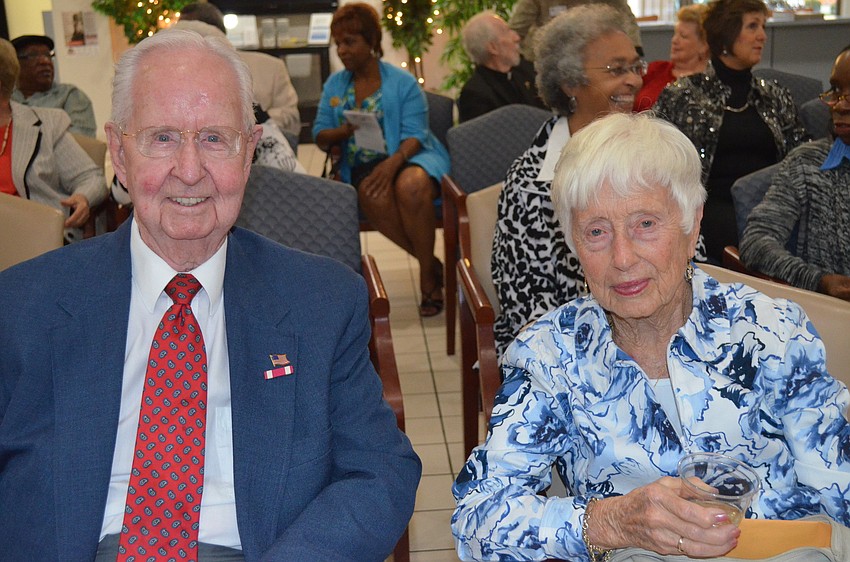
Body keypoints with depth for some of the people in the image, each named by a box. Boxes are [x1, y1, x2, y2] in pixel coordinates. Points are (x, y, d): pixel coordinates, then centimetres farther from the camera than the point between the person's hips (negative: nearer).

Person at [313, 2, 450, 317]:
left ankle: (428, 277, -19)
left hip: (408, 158, -2)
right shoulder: (334, 85, 13)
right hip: (361, 166, 2)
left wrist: (393, 162, -28)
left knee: (410, 186, -38)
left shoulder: (403, 83, 2)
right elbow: (320, 137, 11)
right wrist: (344, 131, -14)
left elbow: (414, 135, -7)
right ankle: (430, 263, -17)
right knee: (372, 194, -35)